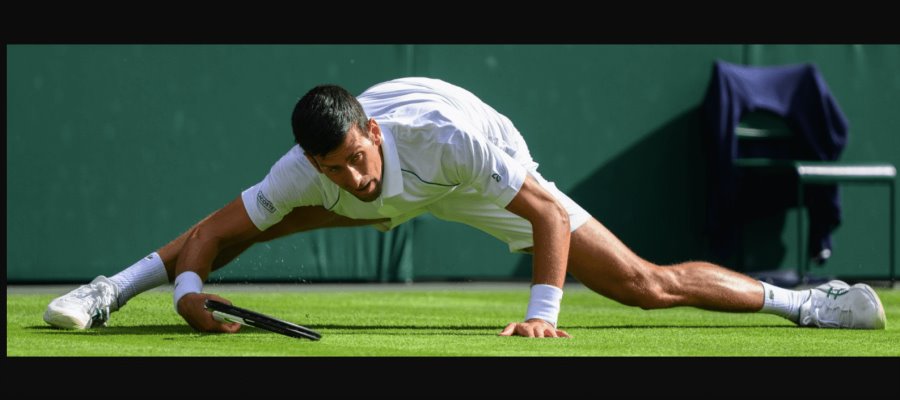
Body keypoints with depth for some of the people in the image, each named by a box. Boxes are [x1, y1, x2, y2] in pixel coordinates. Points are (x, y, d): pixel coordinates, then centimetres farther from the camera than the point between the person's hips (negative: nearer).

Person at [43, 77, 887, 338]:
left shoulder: (450, 133, -45)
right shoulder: (305, 172, -33)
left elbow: (550, 213, -38)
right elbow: (215, 230, -21)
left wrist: (543, 310, -47)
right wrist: (189, 288, -40)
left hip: (485, 184, -3)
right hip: (397, 202, 4)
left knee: (646, 283, -12)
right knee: (249, 219, -7)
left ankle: (795, 298, 2)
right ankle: (112, 291, 12)